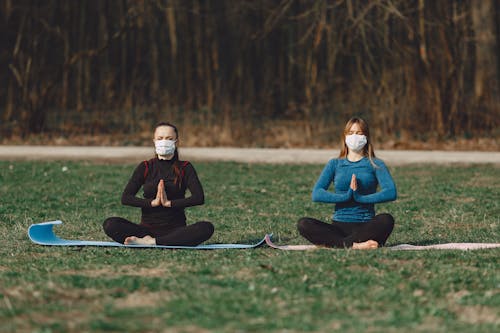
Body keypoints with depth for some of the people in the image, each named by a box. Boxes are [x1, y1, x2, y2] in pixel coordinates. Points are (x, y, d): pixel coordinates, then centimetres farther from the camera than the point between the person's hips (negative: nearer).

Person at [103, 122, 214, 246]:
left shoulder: (185, 168, 5)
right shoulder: (145, 167, 7)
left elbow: (199, 197, -9)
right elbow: (125, 198, -3)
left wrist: (169, 203, -16)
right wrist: (153, 202, -16)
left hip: (176, 229, 0)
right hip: (147, 228, 0)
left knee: (206, 228, -32)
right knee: (110, 224, -23)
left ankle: (151, 242, -31)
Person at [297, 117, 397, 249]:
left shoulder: (375, 164, 9)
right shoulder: (335, 164, 14)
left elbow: (391, 192, -8)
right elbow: (316, 194, -1)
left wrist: (360, 198, -17)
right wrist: (346, 196, -13)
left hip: (366, 226, -2)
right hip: (339, 226, 2)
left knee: (386, 220, -33)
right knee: (303, 224, -24)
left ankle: (339, 243, -35)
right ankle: (354, 245, -37)